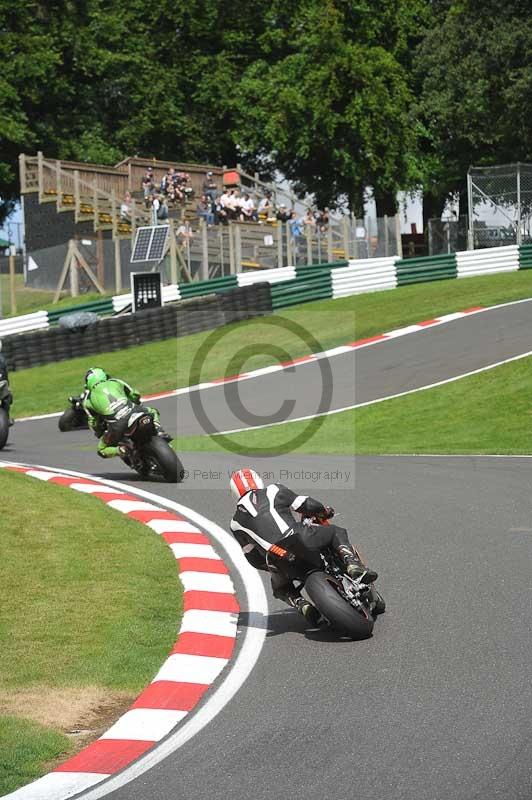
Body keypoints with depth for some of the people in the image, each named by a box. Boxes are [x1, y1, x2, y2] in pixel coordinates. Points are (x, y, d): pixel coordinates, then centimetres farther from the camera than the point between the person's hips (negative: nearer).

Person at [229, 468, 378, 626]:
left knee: (281, 588, 31)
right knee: (337, 532, 18)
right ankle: (354, 566, -7)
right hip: (298, 538, -2)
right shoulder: (274, 490, 18)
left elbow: (253, 557, 24)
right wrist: (325, 511, 34)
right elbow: (308, 505, 14)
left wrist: (270, 566, 41)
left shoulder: (236, 523, 22)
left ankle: (302, 605, 2)